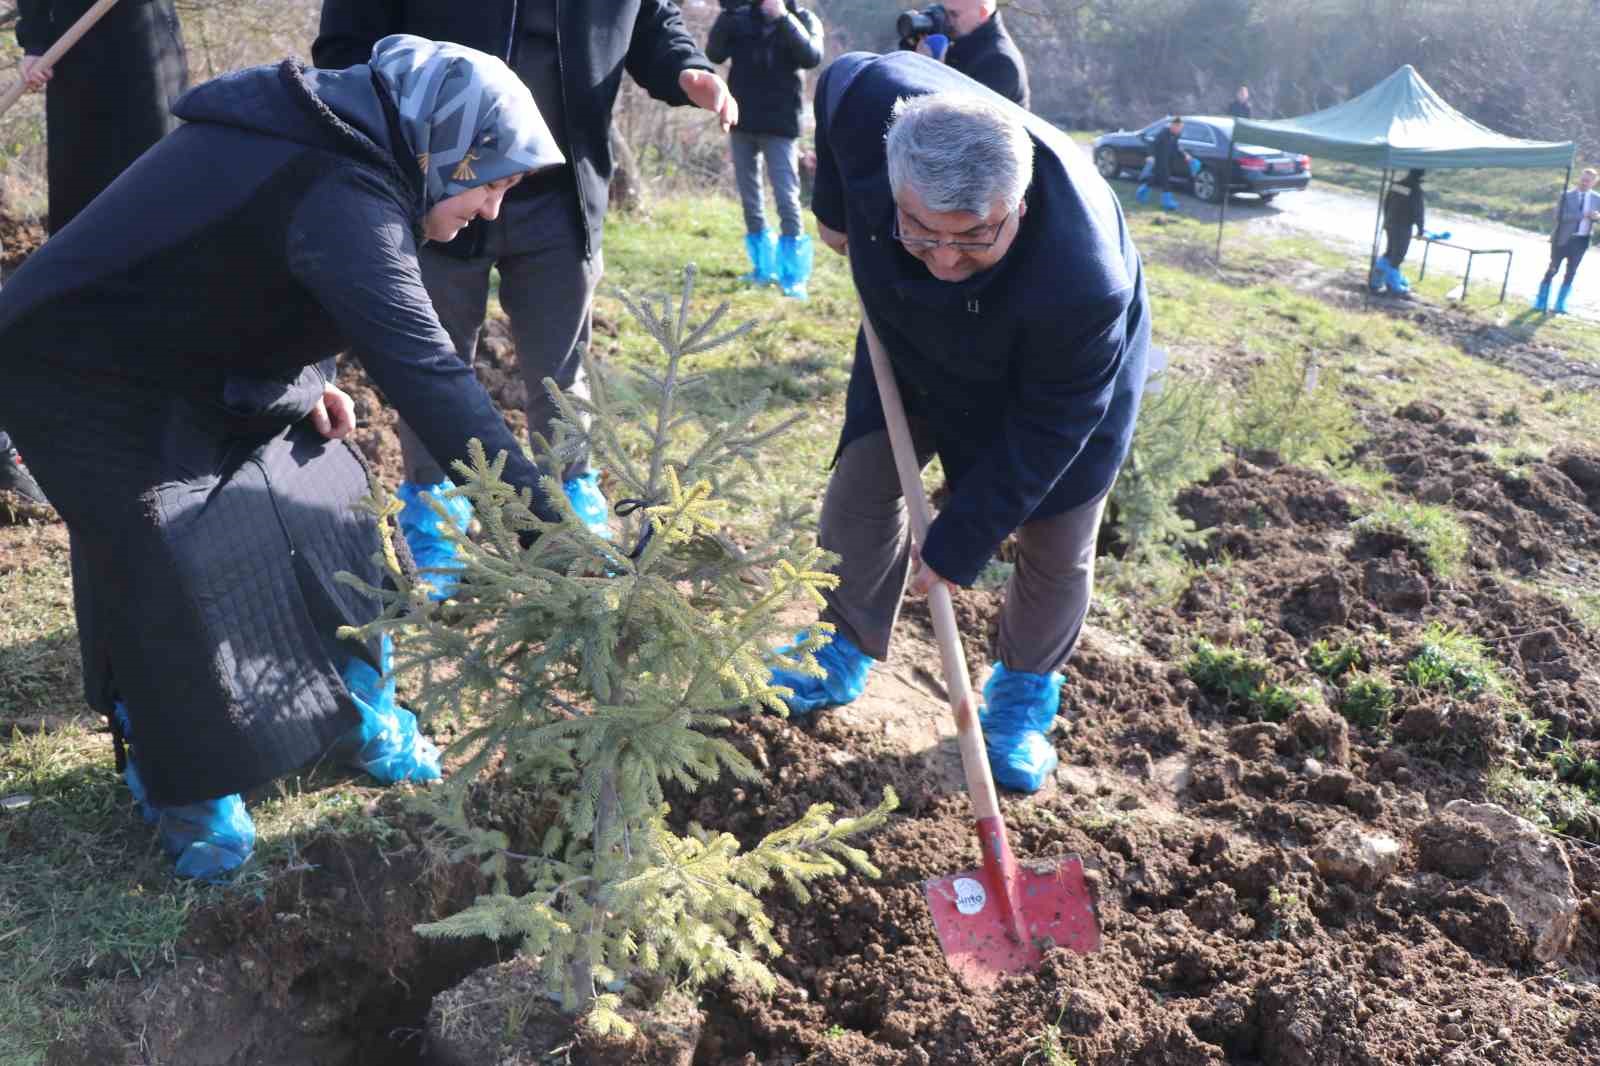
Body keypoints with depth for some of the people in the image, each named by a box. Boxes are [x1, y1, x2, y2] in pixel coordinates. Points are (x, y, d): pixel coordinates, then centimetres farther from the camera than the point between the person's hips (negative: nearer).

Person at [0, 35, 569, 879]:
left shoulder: (330, 140, -1)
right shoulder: (341, 196, -33)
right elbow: (422, 369, -40)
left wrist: (303, 382, -4)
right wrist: (543, 522, -41)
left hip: (179, 358, 10)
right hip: (78, 372, -10)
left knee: (315, 491, 7)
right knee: (169, 567, -15)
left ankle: (354, 710, 21)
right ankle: (184, 790, 7)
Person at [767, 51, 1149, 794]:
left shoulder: (1084, 279, -46)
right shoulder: (871, 102, -37)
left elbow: (1046, 428, -31)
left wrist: (959, 542, -25)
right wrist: (835, 211, 0)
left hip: (1068, 368, -3)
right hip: (917, 340, 4)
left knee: (1054, 545, 0)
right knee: (862, 475, 2)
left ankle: (1025, 692, 26)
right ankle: (846, 653, 21)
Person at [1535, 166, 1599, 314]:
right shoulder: (1567, 195, -6)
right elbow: (1559, 216, -17)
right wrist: (1582, 215, -26)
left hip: (1581, 240, 4)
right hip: (1562, 239, -4)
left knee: (1571, 273, 7)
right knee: (1552, 270, 2)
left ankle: (1560, 305, 15)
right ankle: (1541, 303, 11)